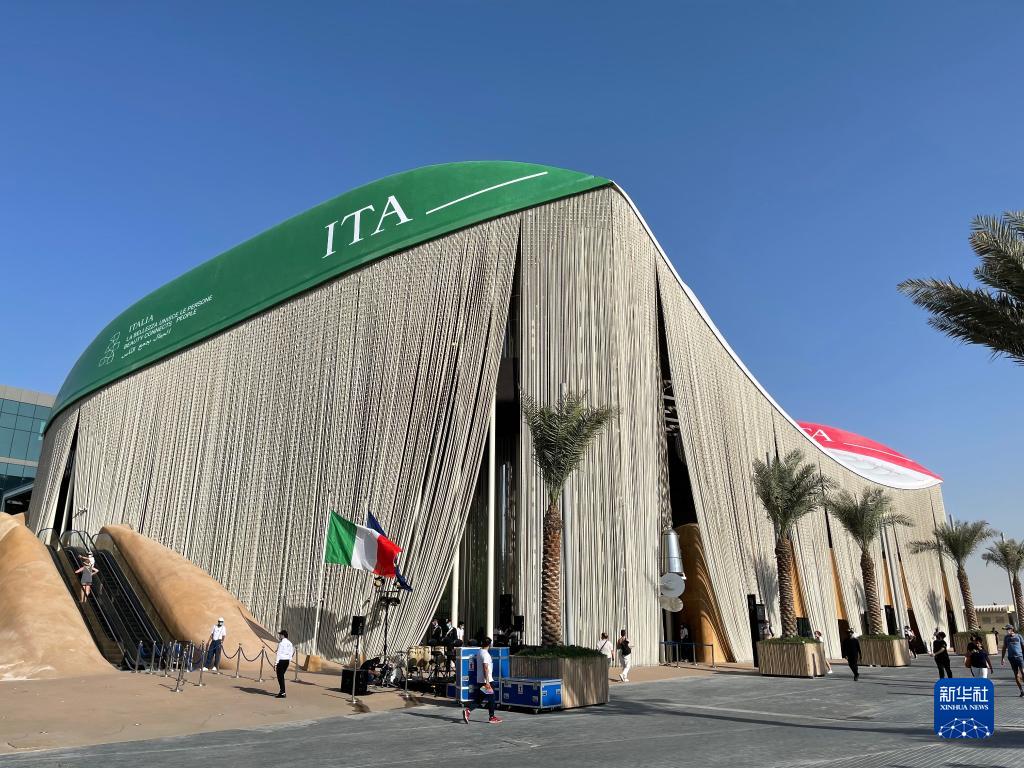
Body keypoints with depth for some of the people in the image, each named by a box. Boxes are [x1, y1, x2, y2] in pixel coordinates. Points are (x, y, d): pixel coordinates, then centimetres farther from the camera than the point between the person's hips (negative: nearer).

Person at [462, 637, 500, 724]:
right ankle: (492, 717, 12)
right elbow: (485, 668, -22)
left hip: (479, 680, 8)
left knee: (479, 699, 9)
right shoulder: (486, 654, -16)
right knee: (491, 699, 5)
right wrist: (487, 682, -23)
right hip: (486, 680, -8)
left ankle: (467, 710, -6)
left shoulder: (479, 652, 11)